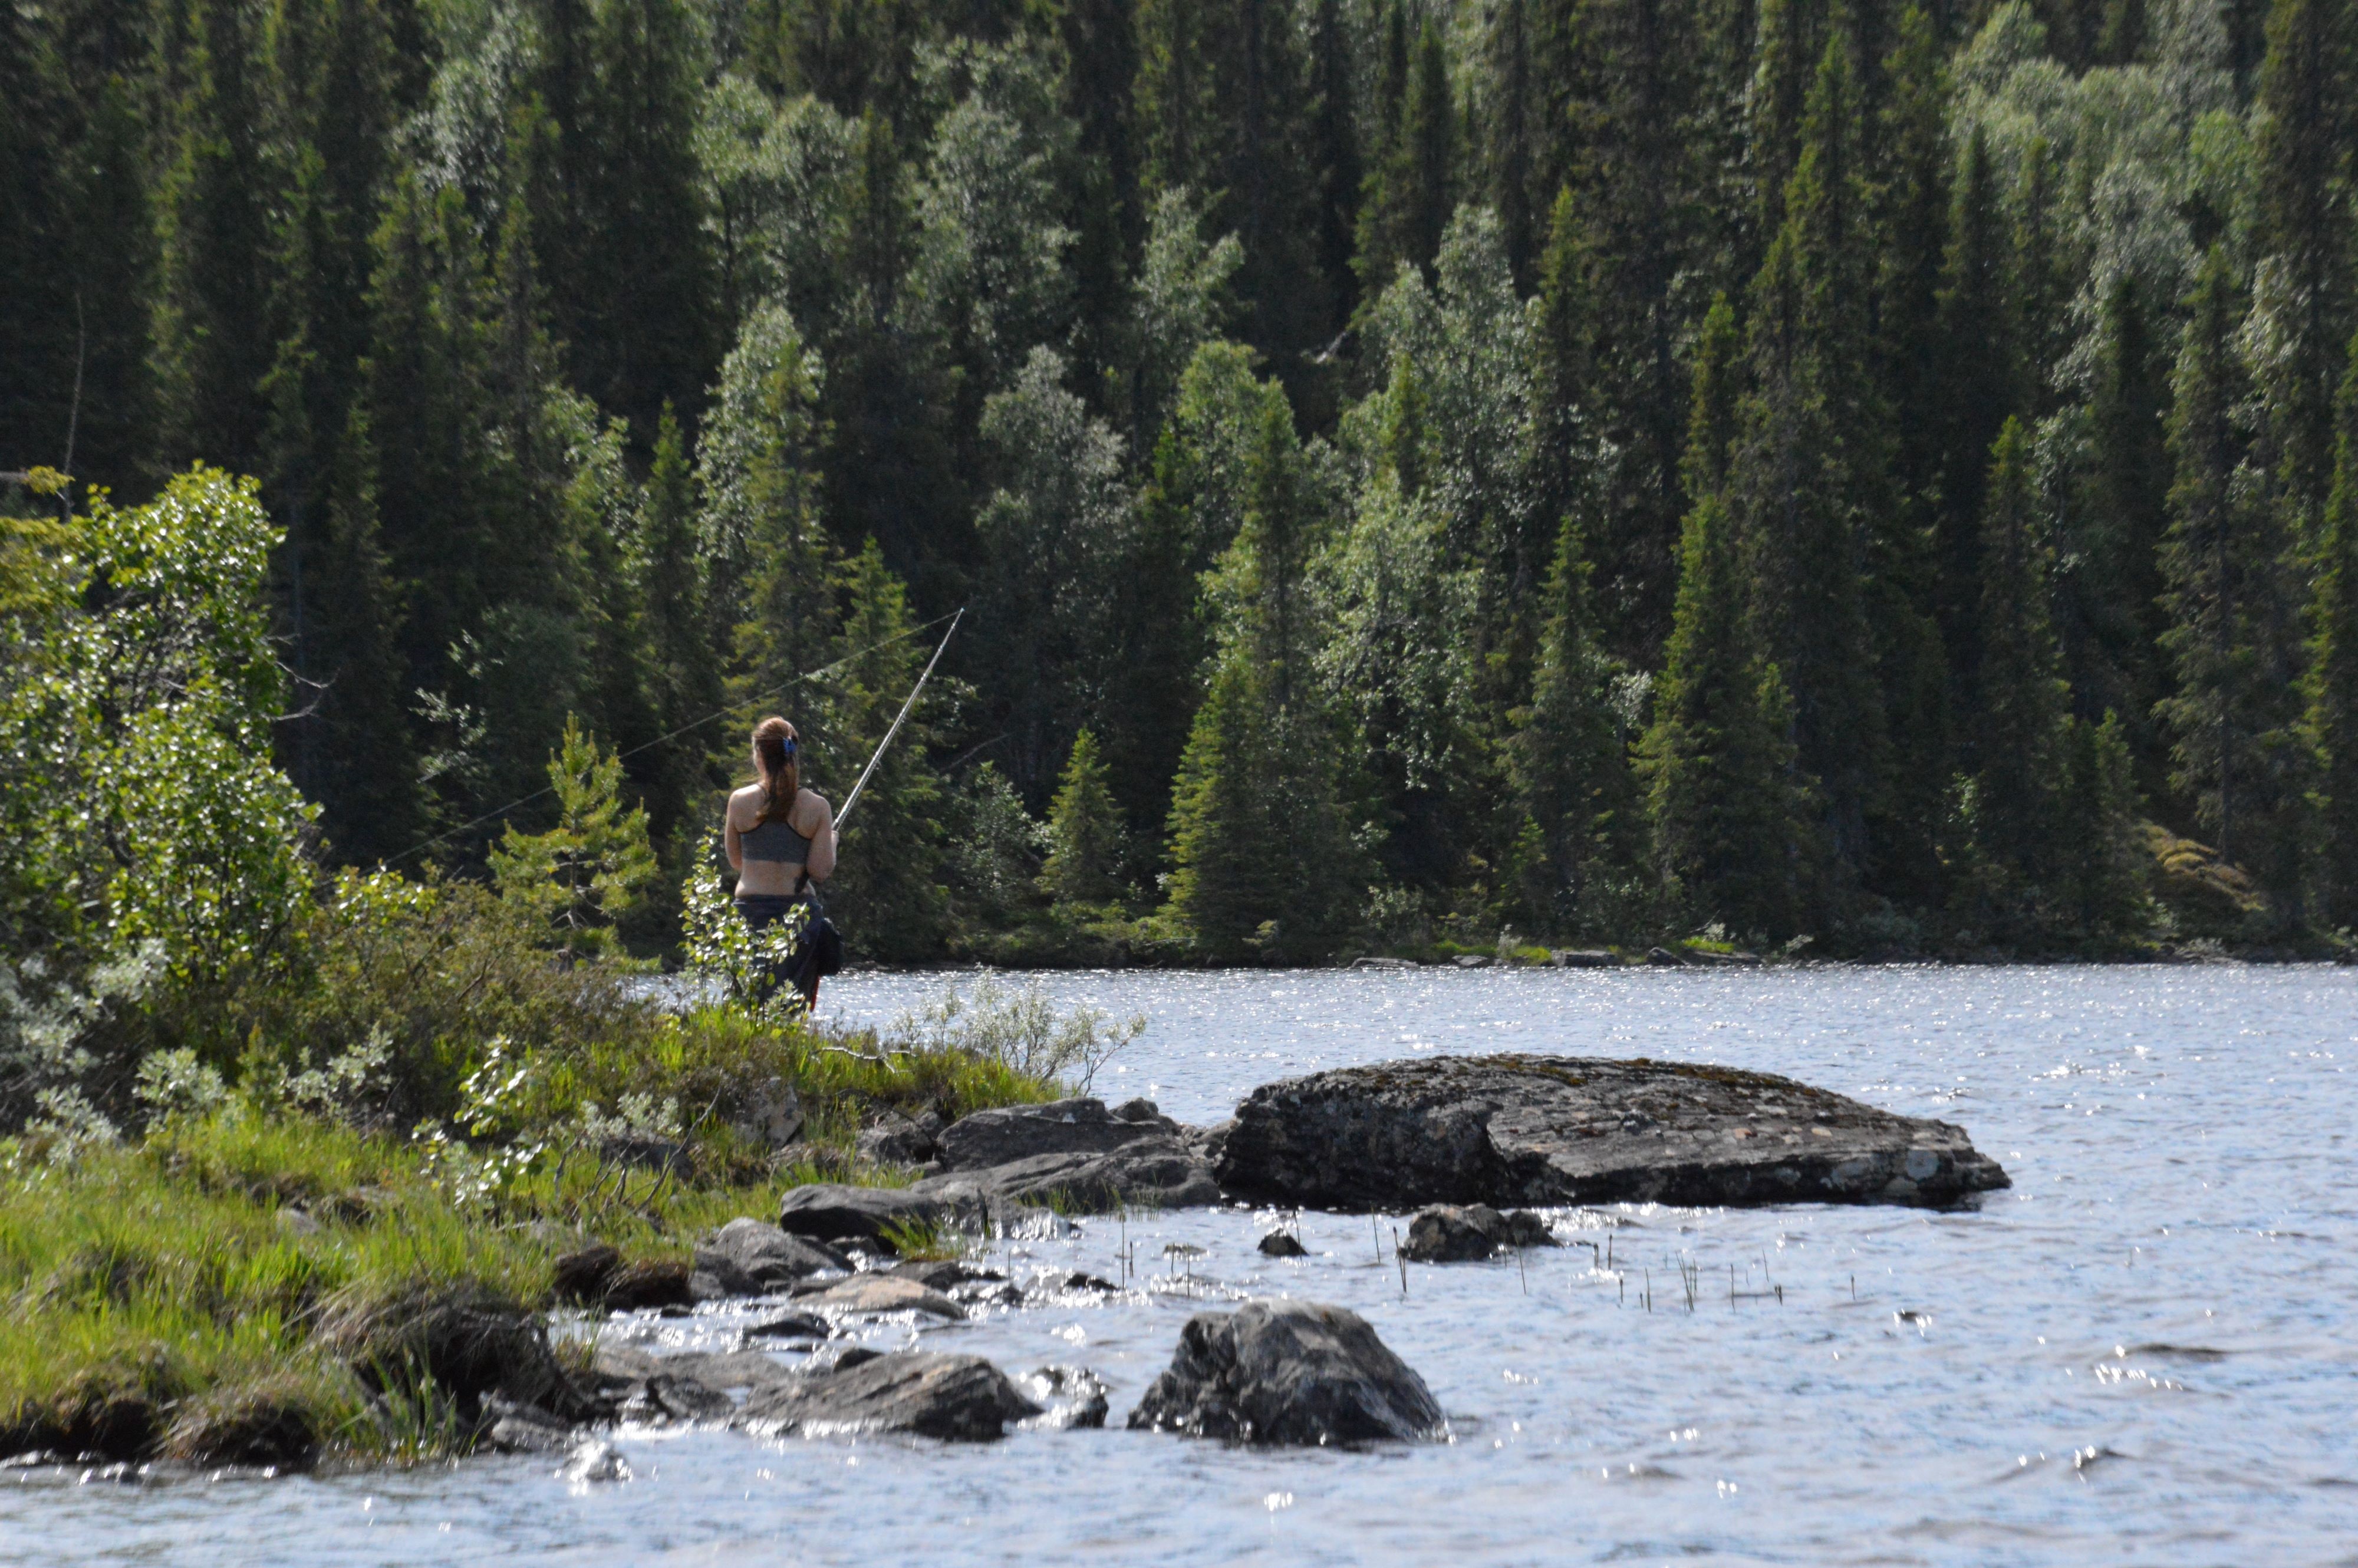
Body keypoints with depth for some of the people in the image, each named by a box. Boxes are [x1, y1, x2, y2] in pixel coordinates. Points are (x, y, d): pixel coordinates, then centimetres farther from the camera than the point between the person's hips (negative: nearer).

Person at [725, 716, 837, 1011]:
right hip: (798, 909, 0)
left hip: (750, 910, 0)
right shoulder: (817, 807, -3)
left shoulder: (740, 801, 0)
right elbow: (821, 871, -5)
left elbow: (736, 862, 11)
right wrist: (831, 841, 13)